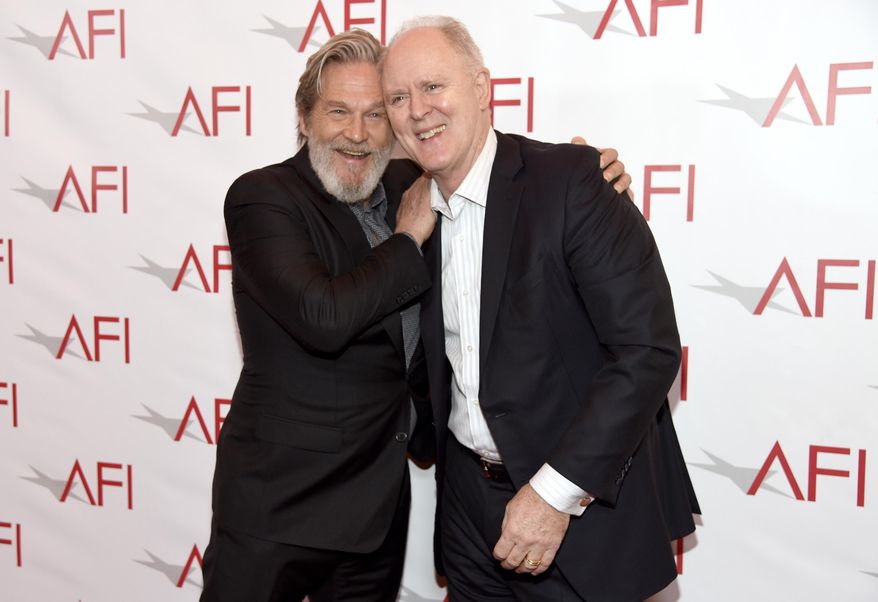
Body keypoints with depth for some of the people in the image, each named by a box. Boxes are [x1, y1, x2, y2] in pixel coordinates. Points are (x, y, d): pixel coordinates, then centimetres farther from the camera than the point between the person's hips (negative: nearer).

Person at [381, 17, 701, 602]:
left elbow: (648, 349, -21)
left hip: (583, 501, -5)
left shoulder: (571, 178, -16)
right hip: (468, 498, 6)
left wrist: (555, 491, -21)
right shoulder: (417, 209, 4)